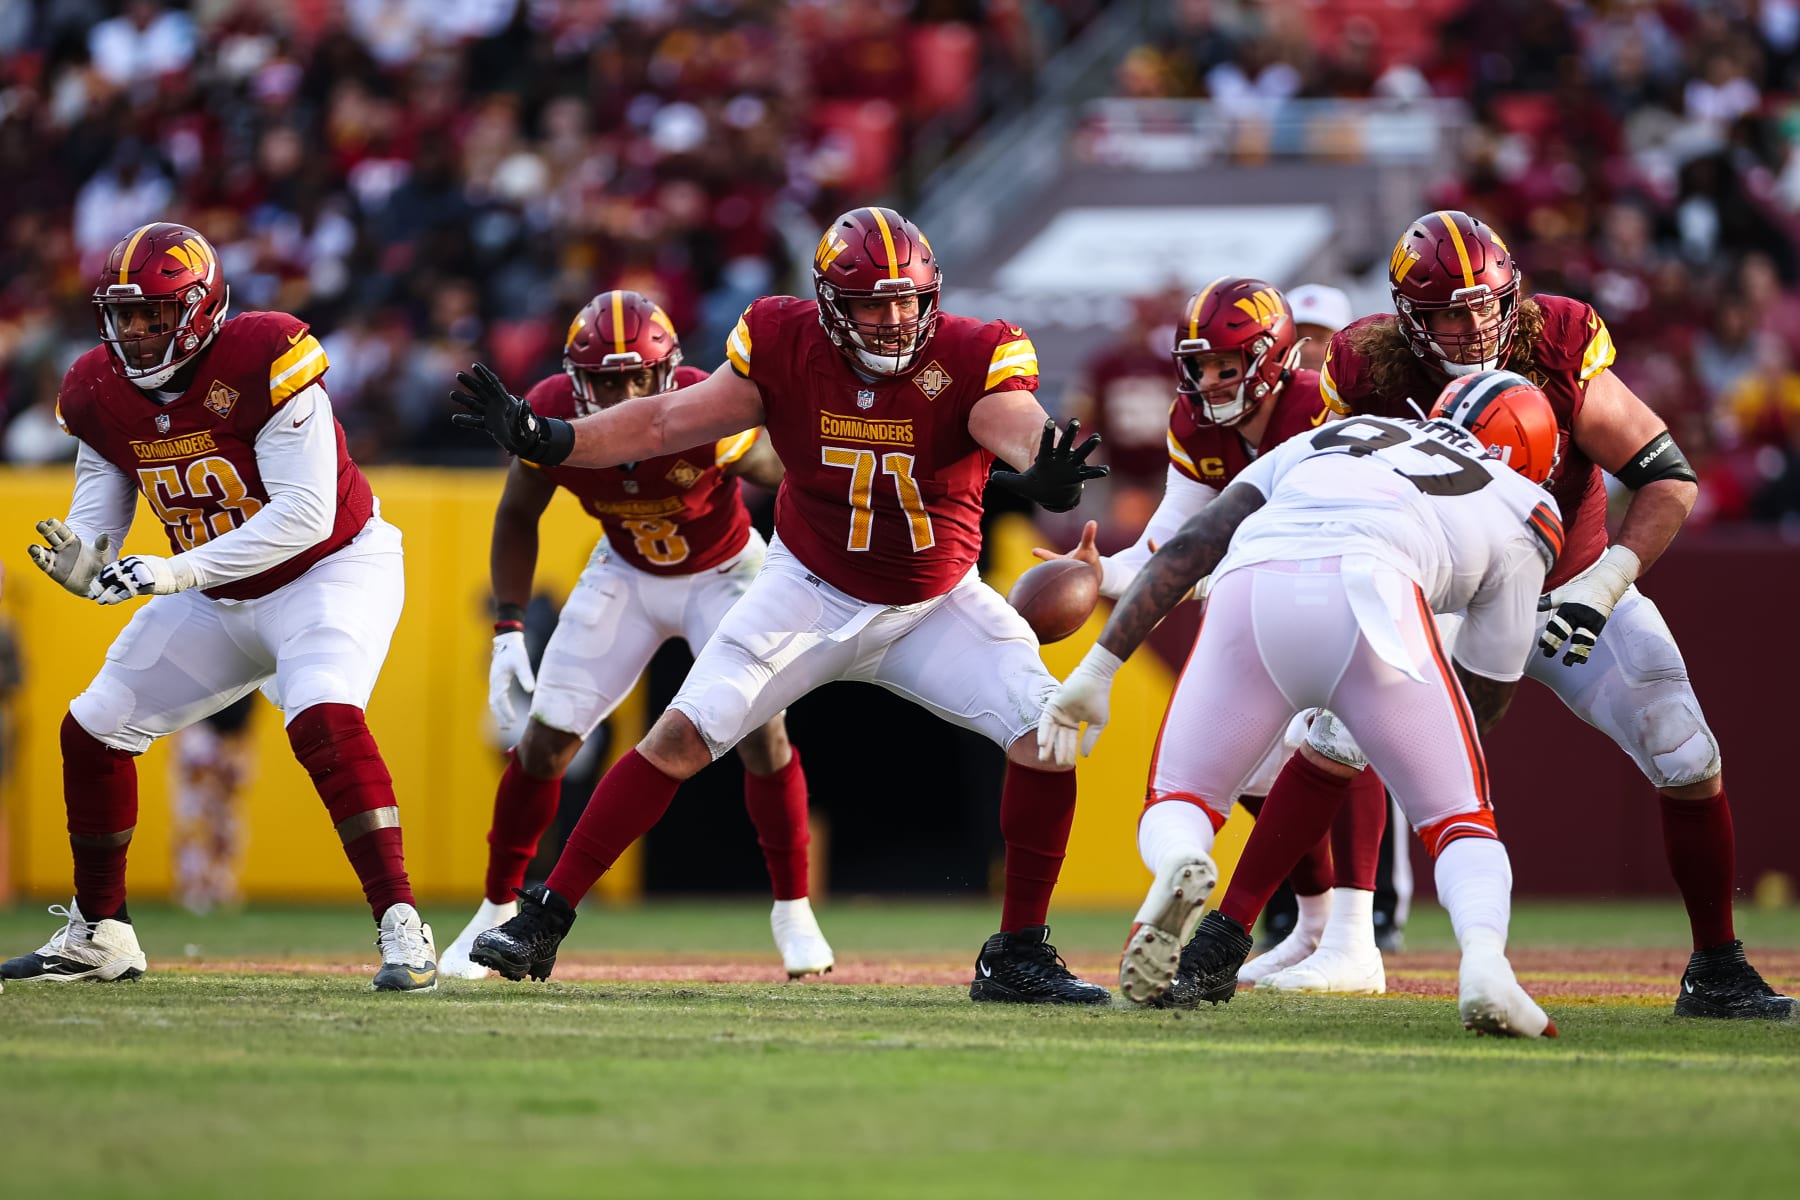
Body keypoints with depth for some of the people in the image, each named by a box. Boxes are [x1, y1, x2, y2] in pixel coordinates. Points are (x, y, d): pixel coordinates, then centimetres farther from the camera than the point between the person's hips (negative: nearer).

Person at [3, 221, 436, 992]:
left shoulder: (262, 362, -28)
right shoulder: (99, 394, -8)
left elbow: (306, 515, -30)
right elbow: (96, 521, -1)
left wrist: (181, 571, -35)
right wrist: (81, 564, -27)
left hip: (332, 572, -7)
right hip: (220, 600, 7)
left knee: (323, 719, -33)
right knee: (93, 729, 6)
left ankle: (401, 930, -31)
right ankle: (99, 936, 23)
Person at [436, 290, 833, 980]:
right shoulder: (551, 420, -26)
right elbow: (518, 516, -5)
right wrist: (509, 629, -10)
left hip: (723, 573, -3)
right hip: (625, 575, 3)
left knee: (761, 731, -19)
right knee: (546, 736, -3)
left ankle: (794, 913, -2)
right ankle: (498, 912, 14)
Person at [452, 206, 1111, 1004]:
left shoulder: (972, 360, -21)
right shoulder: (785, 349, -16)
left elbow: (1019, 427, -41)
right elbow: (667, 422, -14)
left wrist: (1045, 474, -66)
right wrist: (545, 440, -26)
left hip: (935, 606, 0)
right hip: (812, 593, 0)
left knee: (1048, 734, -17)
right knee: (682, 735, -11)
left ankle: (1018, 957, -2)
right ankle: (542, 923, -2)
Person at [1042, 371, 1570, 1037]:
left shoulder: (1329, 437, 39)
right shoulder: (1519, 515, 31)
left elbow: (1189, 548, 26)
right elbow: (1485, 701, 33)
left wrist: (1097, 669, 23)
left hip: (1251, 588, 2)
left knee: (1183, 805, 19)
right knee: (1460, 823, 14)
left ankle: (1177, 869, -18)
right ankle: (1483, 957, -17)